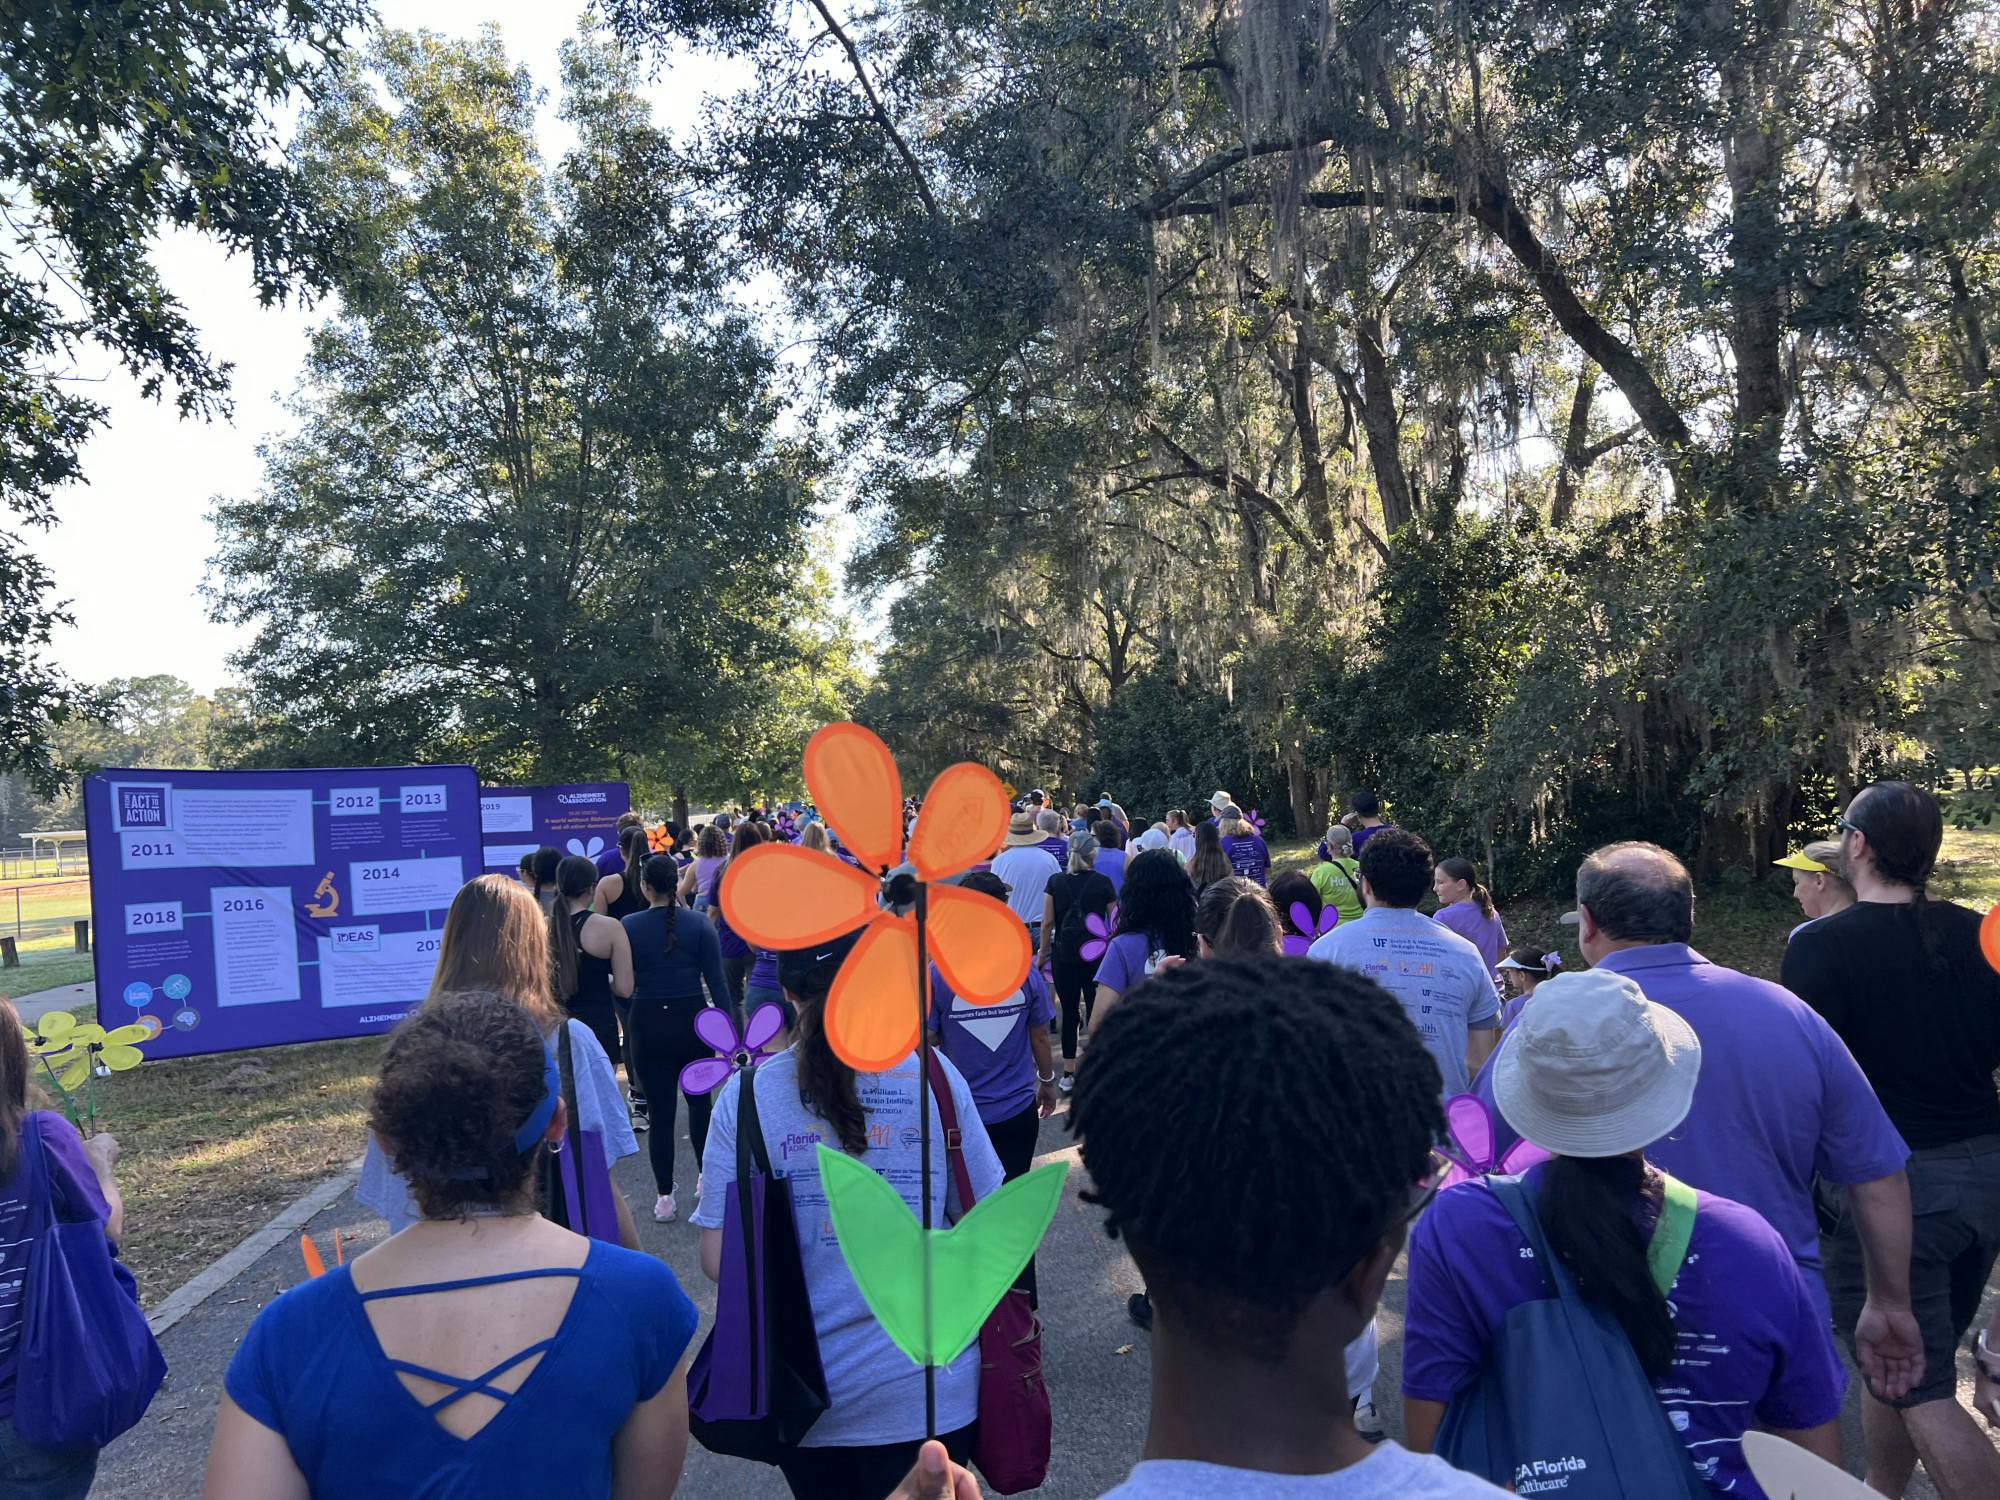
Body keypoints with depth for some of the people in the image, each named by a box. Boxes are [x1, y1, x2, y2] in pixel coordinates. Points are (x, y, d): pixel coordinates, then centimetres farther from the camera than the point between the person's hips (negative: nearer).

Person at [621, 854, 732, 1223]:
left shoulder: (629, 926, -6)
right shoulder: (699, 923, -5)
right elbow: (716, 981, -6)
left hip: (648, 1026, -1)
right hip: (693, 1022, 1)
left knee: (661, 1111, 5)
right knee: (699, 1100, 21)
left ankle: (665, 1198, 9)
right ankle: (706, 1175, 28)